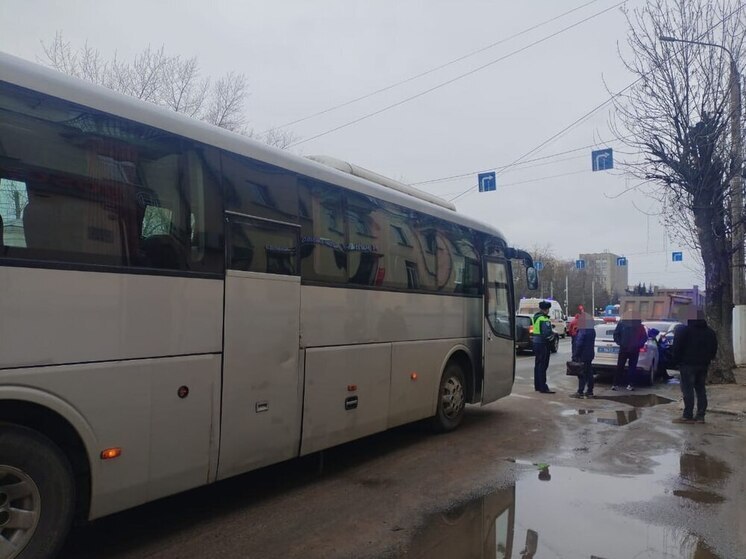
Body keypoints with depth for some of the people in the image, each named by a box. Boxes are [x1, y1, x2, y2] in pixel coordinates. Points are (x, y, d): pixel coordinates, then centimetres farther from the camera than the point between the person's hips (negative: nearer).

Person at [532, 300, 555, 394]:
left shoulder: (536, 317, 12)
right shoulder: (544, 319, -18)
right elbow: (547, 333, -24)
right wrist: (552, 334, -6)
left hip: (536, 343, 9)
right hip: (543, 344, -9)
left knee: (537, 364, 15)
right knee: (543, 366, -7)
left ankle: (537, 386, 22)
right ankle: (543, 388, -6)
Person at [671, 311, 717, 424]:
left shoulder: (684, 330, -9)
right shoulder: (710, 332, 11)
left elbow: (677, 347, -12)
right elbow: (714, 349, 15)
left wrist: (677, 360, -1)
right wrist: (707, 360, 19)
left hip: (688, 364, -6)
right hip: (703, 365, 6)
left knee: (688, 390, -6)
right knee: (701, 390, 10)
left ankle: (688, 416, -8)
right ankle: (700, 416, 10)